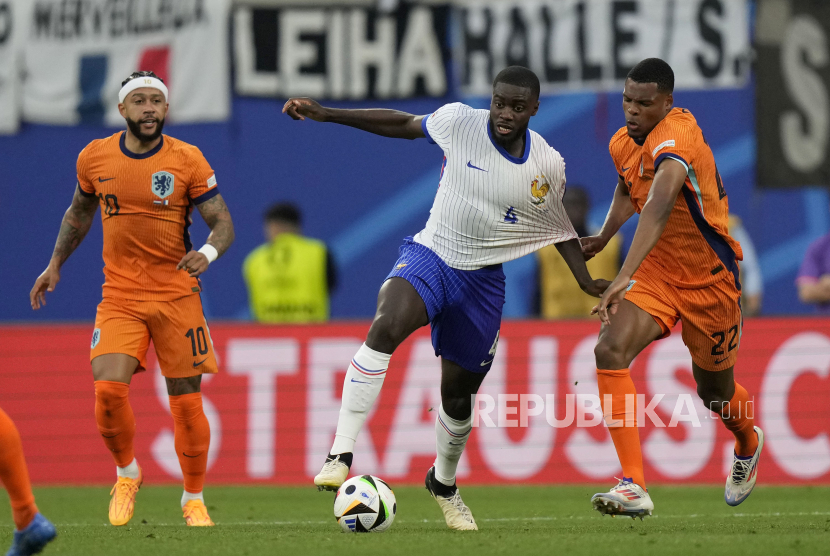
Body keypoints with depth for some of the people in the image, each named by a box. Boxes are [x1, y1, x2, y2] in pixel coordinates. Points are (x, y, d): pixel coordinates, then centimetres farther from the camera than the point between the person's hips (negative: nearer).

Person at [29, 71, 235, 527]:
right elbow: (80, 211, 20)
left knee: (186, 401, -1)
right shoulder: (95, 157, 2)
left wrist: (207, 252, -27)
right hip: (119, 297, 1)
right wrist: (55, 264, 17)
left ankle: (193, 499, 19)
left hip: (177, 295, -1)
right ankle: (126, 475, 11)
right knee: (108, 389, -17)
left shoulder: (188, 160, -6)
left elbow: (223, 223, -6)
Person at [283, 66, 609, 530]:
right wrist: (325, 114, 6)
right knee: (386, 327, -33)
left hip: (483, 280, 2)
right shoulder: (460, 122, -9)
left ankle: (444, 483, 41)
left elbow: (559, 228, 13)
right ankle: (341, 457, -35)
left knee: (458, 392, 10)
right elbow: (403, 124, 6)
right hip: (430, 254, -2)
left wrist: (587, 282, 5)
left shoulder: (548, 166, -4)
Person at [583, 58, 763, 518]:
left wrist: (624, 277, -57)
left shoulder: (675, 137, -29)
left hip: (708, 280, -6)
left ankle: (748, 442, 53)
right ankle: (633, 487, -24)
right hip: (656, 271, 6)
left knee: (714, 390, 14)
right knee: (610, 350, -22)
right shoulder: (623, 143, -2)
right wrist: (605, 235, 6)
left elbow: (659, 206, -46)